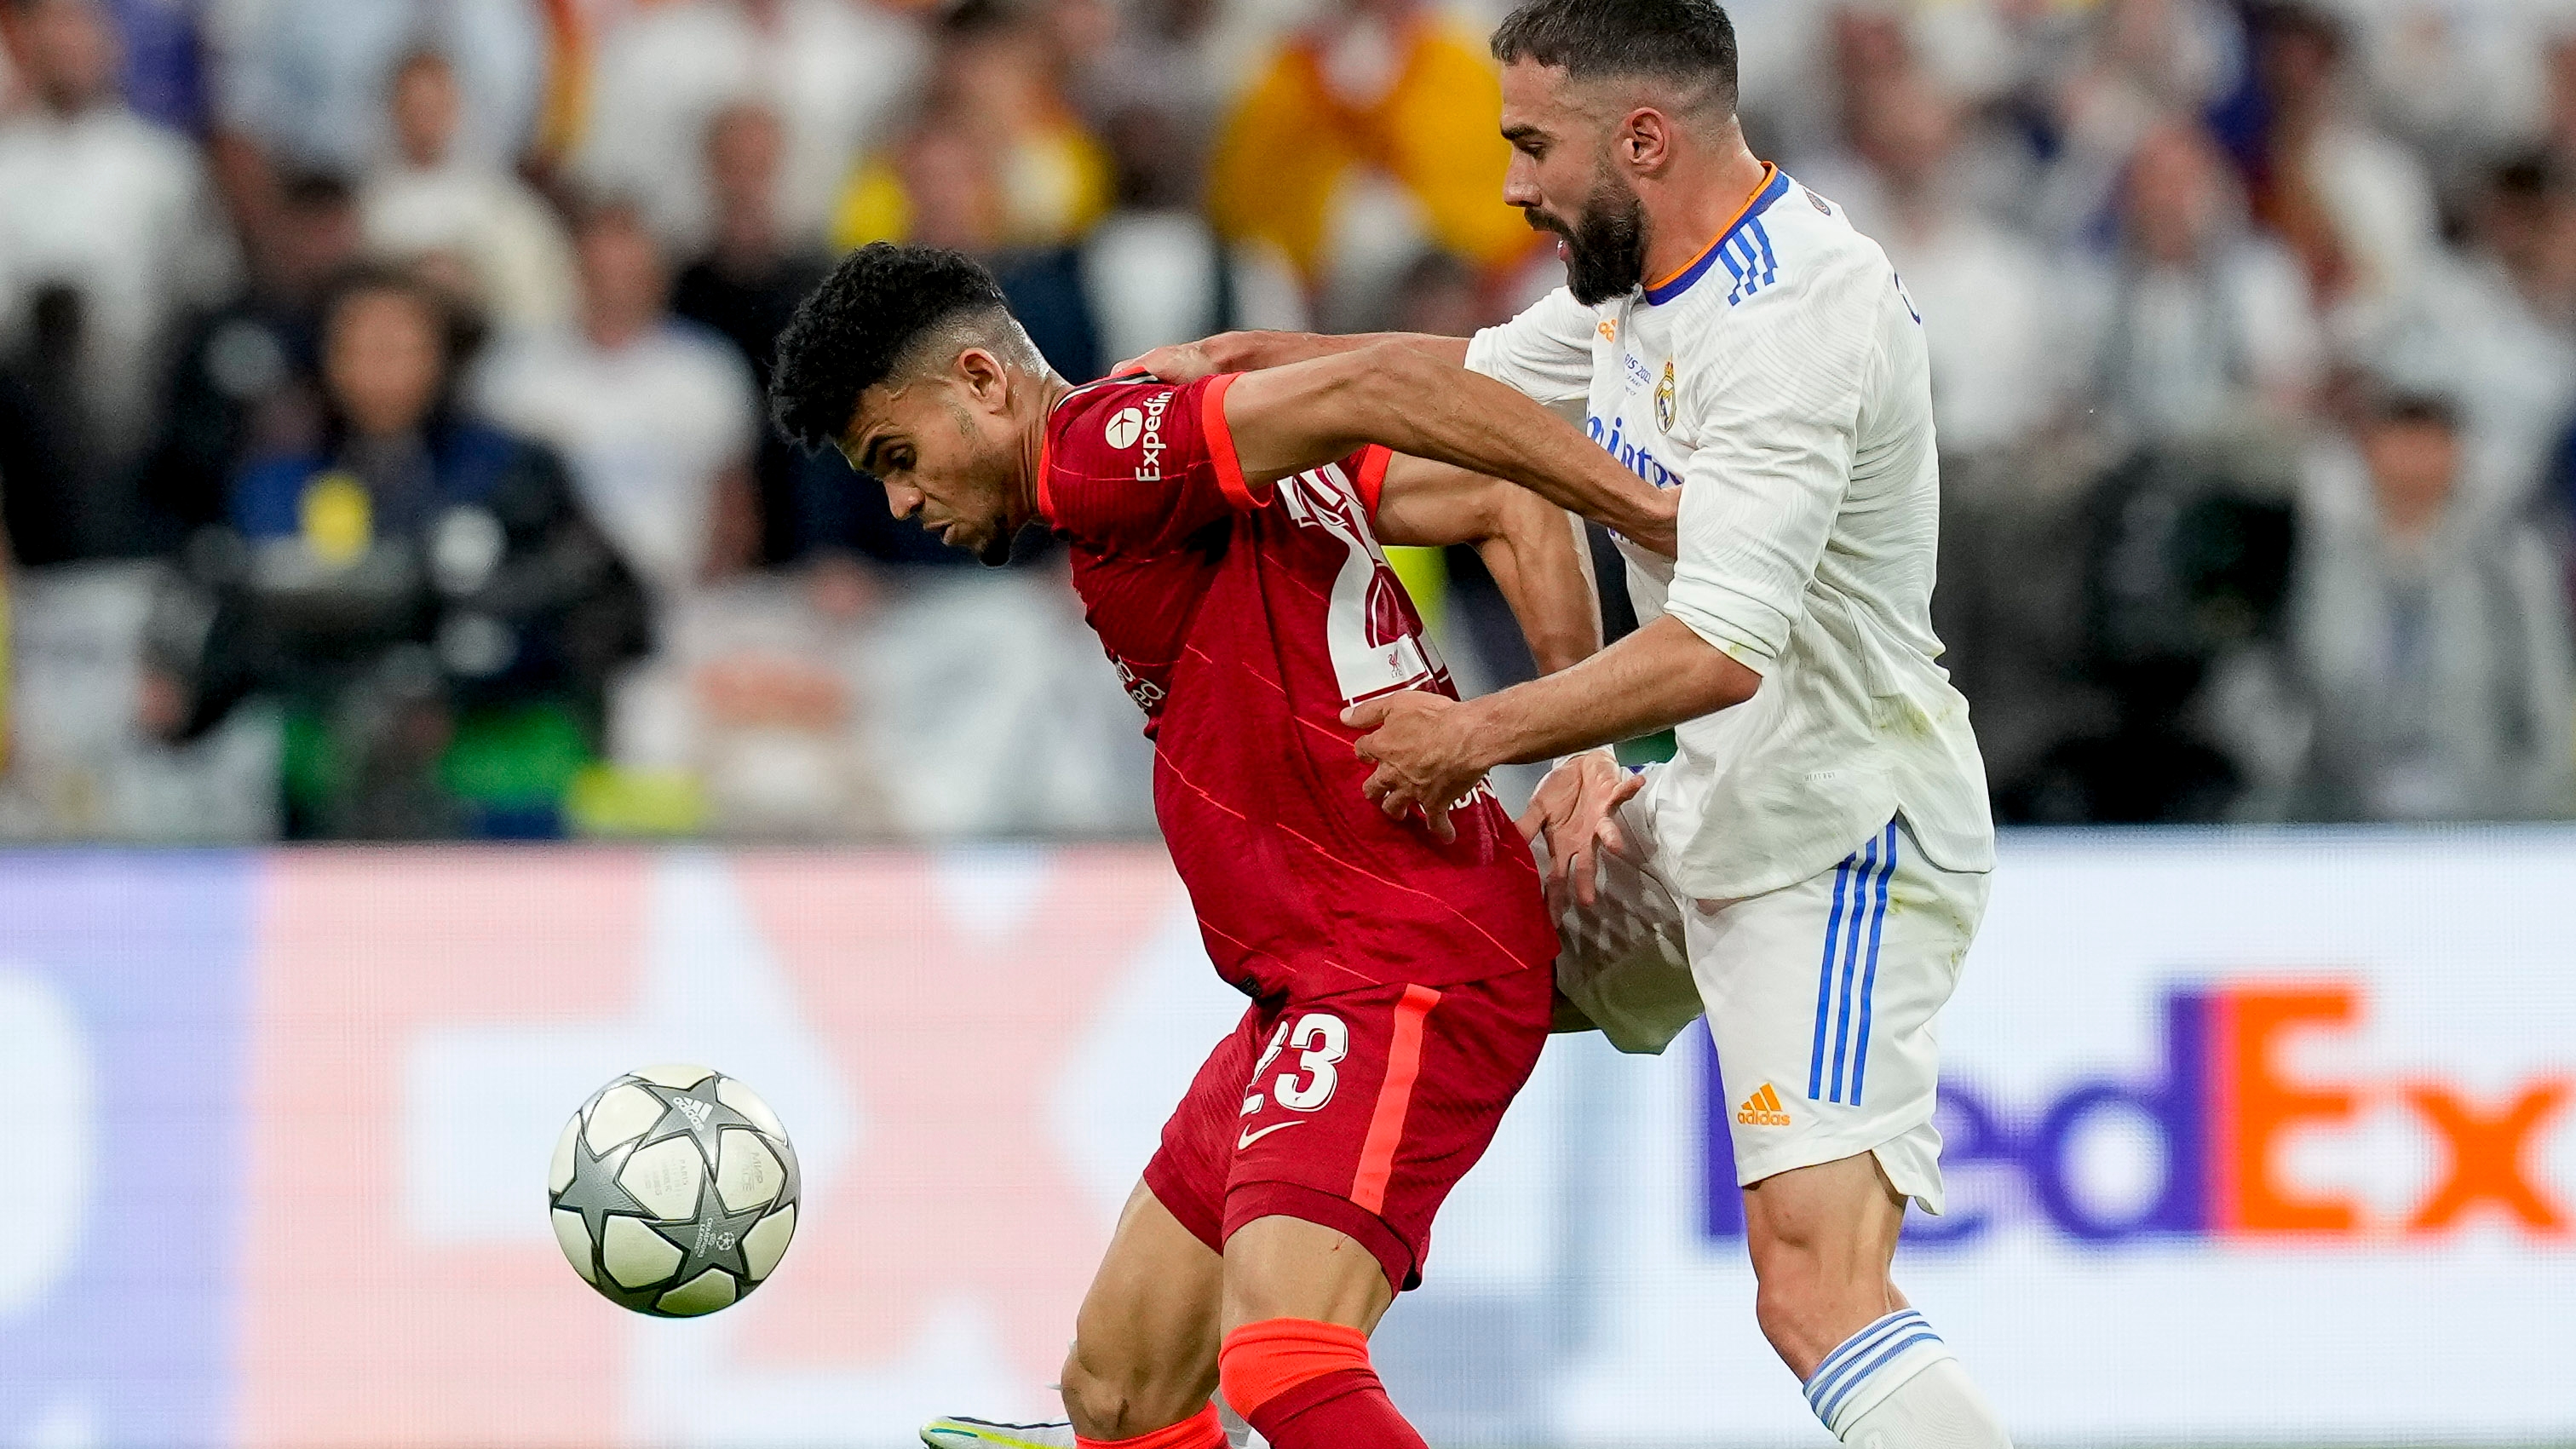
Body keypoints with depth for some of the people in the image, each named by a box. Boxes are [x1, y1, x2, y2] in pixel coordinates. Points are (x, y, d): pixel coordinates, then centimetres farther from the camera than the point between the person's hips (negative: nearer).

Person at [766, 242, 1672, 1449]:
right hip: (1311, 994, 11)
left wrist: (1655, 512, -27)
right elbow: (1508, 508, 13)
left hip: (1401, 977, -11)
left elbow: (1360, 391, -25)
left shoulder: (1099, 455, -11)